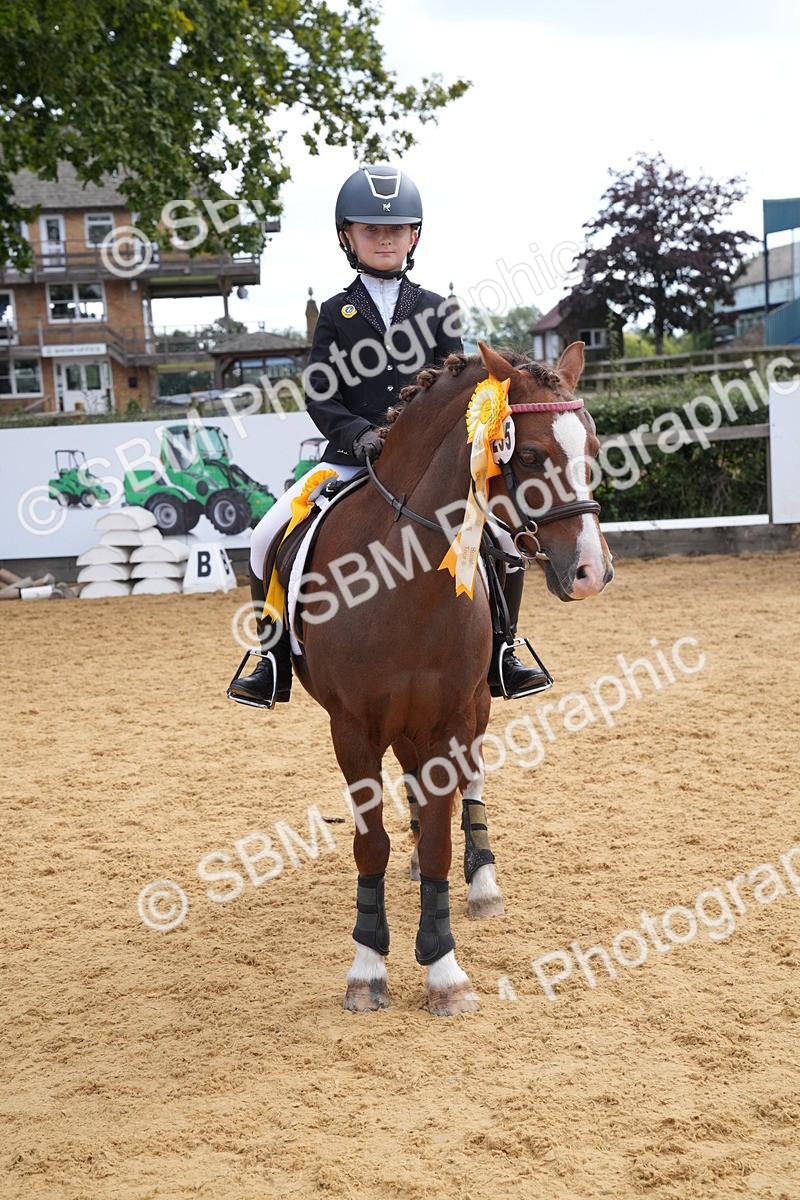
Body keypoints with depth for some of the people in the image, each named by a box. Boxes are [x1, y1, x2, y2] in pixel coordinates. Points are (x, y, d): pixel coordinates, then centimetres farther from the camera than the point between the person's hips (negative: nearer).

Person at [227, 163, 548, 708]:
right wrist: (358, 434, -18)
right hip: (352, 458, 0)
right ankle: (275, 665, -1)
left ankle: (499, 657, 3)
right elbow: (319, 395, 0)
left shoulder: (435, 309, 10)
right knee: (270, 537, -16)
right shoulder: (338, 312, 7)